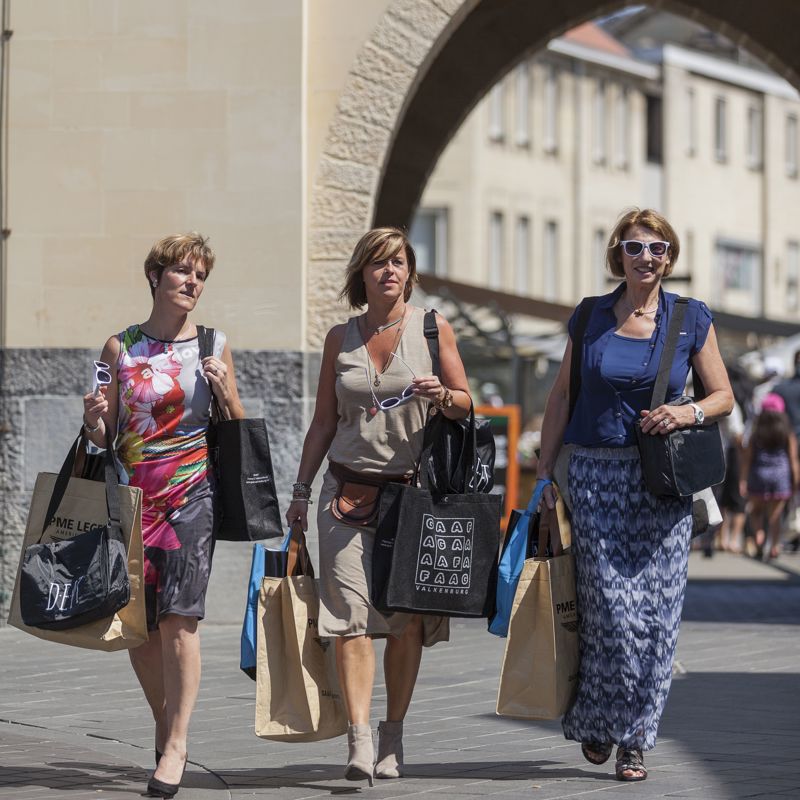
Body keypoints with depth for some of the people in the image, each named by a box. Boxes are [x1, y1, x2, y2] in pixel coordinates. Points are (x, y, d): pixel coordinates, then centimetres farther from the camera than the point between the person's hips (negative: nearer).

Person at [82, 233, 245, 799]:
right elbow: (104, 437, 11)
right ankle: (165, 723, 23)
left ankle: (175, 746, -10)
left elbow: (240, 430, 9)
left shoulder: (213, 346, 6)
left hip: (190, 495, -2)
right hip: (131, 494, 2)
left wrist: (225, 392, -9)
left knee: (178, 618, -13)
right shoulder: (120, 347, 8)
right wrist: (94, 419, -11)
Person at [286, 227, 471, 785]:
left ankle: (393, 737, 12)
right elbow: (323, 422, 15)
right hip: (349, 489, 1)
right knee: (352, 612, -12)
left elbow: (466, 404, 6)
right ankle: (359, 740, -18)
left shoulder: (433, 329, 4)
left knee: (407, 617, 0)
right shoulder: (340, 338, 10)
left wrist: (441, 395, -15)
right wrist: (301, 489, 12)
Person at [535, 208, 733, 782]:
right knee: (611, 606, -7)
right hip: (595, 474, 0)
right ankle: (597, 720, 14)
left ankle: (634, 739, 8)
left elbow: (724, 396, 8)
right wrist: (545, 472, 5)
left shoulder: (692, 319, 4)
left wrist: (687, 413, -13)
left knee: (656, 611, -3)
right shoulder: (590, 318, 5)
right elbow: (561, 399, 10)